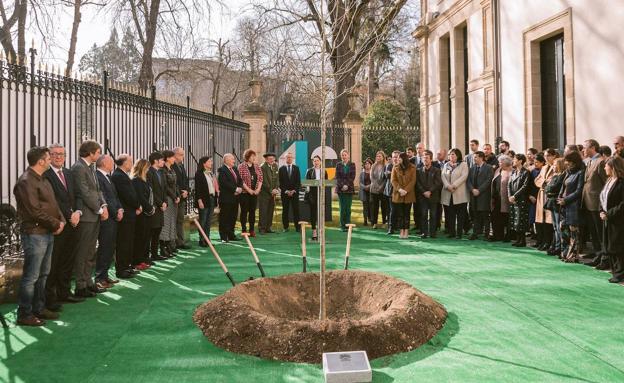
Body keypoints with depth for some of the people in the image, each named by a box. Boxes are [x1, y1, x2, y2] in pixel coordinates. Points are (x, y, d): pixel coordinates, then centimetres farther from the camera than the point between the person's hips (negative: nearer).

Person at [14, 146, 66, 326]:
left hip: (48, 233, 9)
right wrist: (55, 224, -11)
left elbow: (53, 204, 16)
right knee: (31, 276, -2)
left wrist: (61, 220, 0)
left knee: (43, 274, 15)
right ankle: (24, 314, 7)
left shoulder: (42, 180, 15)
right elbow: (35, 211, -19)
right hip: (34, 234, -9)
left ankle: (39, 308, 25)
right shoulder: (26, 182, -14)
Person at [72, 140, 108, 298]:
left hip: (95, 215, 9)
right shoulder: (78, 168, -13)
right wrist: (100, 210, -13)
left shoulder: (91, 167, 14)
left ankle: (88, 282, 23)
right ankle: (80, 286, 8)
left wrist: (103, 205, 1)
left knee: (90, 252, 14)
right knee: (81, 253, 0)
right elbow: (85, 193, -17)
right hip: (86, 215, -9)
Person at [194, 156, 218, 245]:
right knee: (203, 221, -1)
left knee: (209, 221, 12)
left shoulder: (211, 173, 14)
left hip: (212, 199, 7)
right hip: (204, 200, -7)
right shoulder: (199, 174, -8)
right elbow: (197, 188, -12)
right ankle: (202, 240, 7)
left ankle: (207, 239, 18)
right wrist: (199, 200, -17)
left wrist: (216, 194, 8)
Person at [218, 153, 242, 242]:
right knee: (224, 218, 0)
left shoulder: (235, 169, 16)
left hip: (235, 197, 8)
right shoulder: (222, 170, -10)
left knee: (233, 217, 12)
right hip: (226, 198, -8)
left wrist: (240, 188, -4)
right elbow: (224, 183, -21)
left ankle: (231, 235, 21)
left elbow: (240, 180, 16)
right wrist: (235, 189, -18)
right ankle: (224, 237, 5)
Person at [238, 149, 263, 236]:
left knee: (253, 211, 7)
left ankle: (252, 230, 14)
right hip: (245, 192, -4)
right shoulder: (241, 167, -6)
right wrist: (248, 189, -14)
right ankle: (244, 230, 6)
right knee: (244, 211, 0)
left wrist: (258, 189, -4)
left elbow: (260, 178, 9)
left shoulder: (257, 167, 10)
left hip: (255, 192, 5)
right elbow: (240, 180, -11)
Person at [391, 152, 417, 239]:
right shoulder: (395, 168, 7)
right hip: (398, 194, 2)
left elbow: (413, 180, -4)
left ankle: (406, 231, 6)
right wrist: (399, 189, -14)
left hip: (408, 194, -2)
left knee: (407, 213, 2)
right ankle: (401, 231, 7)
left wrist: (406, 190, -14)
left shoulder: (412, 168, 2)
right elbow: (393, 180, 0)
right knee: (399, 214, 2)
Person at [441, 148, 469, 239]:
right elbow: (443, 176, 5)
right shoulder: (446, 165, 18)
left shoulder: (463, 164, 5)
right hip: (448, 194, 4)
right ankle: (451, 232, 12)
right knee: (450, 214, 5)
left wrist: (454, 185, -17)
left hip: (459, 194, -4)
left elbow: (464, 176, -9)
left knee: (460, 215, -2)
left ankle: (459, 233, 1)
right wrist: (448, 186, -12)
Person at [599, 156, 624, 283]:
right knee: (609, 248, 13)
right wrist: (602, 211, 1)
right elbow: (602, 197, 16)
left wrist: (609, 214, -18)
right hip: (608, 220, 9)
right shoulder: (609, 181, 12)